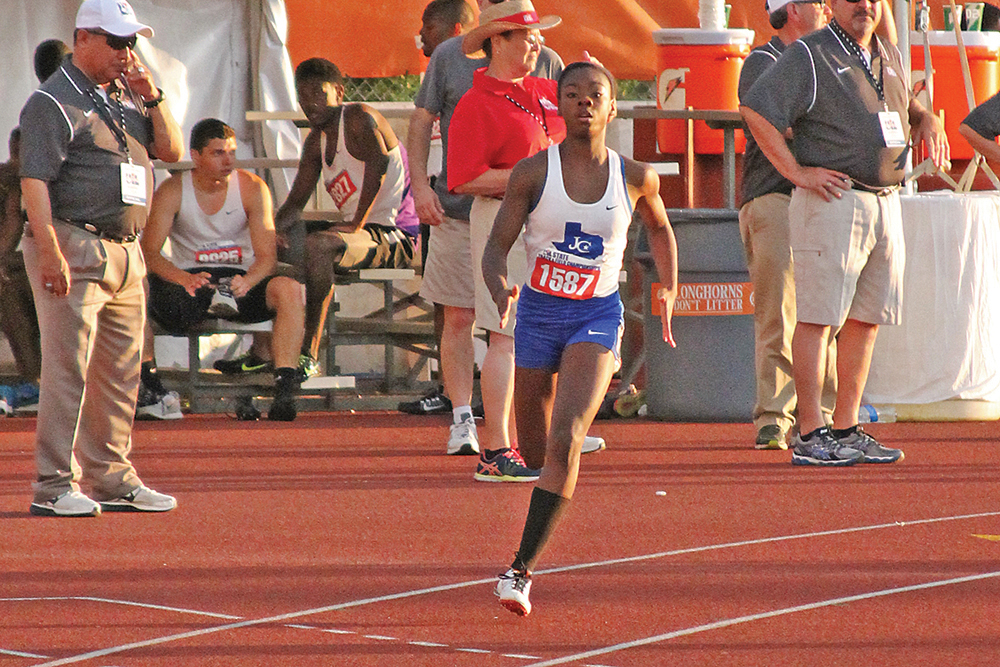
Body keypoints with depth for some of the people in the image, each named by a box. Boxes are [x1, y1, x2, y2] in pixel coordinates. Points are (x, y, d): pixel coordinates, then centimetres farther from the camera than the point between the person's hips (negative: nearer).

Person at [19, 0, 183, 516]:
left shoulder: (127, 95, 18)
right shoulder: (54, 102, -7)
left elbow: (171, 151, 17)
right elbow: (34, 181, -15)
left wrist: (152, 97, 3)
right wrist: (51, 254, -23)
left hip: (126, 252, 8)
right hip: (74, 247, -8)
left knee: (120, 373, 10)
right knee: (68, 370, -11)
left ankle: (113, 480, 17)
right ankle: (54, 487, -10)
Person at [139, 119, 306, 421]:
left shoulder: (252, 188, -2)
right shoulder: (173, 191, -4)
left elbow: (267, 256, -7)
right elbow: (149, 252, -12)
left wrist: (246, 282, -31)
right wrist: (184, 279, -34)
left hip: (240, 280, 0)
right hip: (190, 280, 0)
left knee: (289, 289, -31)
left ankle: (285, 387, -36)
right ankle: (145, 379, -21)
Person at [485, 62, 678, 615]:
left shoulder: (636, 178, -4)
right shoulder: (532, 173, -8)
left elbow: (659, 227, 18)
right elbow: (496, 247, -9)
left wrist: (669, 288, 12)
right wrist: (500, 288, -29)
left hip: (597, 316, -1)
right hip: (538, 311, 1)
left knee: (565, 440, -22)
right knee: (535, 452, 14)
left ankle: (522, 567, -22)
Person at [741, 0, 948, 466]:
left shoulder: (890, 58, 18)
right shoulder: (808, 56, -6)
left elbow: (904, 109, 37)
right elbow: (755, 110, -15)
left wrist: (927, 121, 13)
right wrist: (797, 172, -17)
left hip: (886, 202, 8)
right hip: (831, 201, -8)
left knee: (868, 318, 9)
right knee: (819, 317, -8)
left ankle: (846, 430, 15)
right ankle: (810, 435, -8)